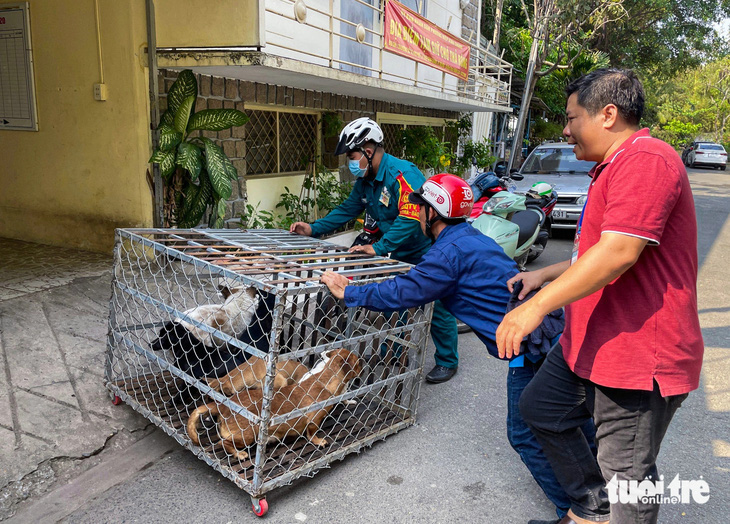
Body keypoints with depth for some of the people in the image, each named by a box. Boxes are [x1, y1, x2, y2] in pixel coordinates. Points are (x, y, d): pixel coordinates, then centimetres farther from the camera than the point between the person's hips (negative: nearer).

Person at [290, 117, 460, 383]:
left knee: (437, 309, 1)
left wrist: (379, 247, -41)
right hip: (399, 253, 9)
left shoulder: (402, 173, -28)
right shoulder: (365, 181, 3)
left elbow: (411, 217, -37)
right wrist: (313, 228, 1)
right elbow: (348, 209, 10)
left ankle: (447, 362, 18)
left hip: (428, 251, -9)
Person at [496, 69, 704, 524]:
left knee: (628, 475, 1)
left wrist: (538, 306, -26)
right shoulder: (616, 167, 18)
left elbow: (619, 252, -29)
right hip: (593, 345, 11)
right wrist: (545, 275, 20)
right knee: (540, 408, 19)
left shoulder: (645, 160, -18)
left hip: (638, 357, -11)